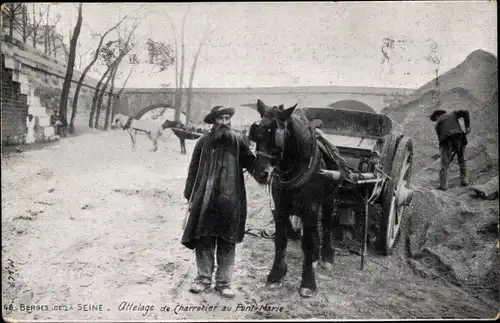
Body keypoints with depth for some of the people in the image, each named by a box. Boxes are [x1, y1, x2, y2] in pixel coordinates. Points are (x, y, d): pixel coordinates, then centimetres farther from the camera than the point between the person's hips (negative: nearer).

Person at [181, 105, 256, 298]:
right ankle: (204, 278, 23)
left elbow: (251, 163, -1)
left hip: (230, 200, 0)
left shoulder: (238, 141, 3)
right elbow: (193, 170, 5)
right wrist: (190, 196, 3)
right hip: (205, 199, 0)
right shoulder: (204, 142, 3)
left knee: (228, 242, 7)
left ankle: (223, 282, 19)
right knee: (204, 240, 7)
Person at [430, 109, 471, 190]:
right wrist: (467, 126, 7)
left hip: (447, 141, -2)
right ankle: (464, 180, 21)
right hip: (459, 137, 2)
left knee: (444, 163, 6)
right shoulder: (452, 114, 28)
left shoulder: (437, 123, 23)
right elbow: (465, 113, 12)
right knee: (461, 159, 21)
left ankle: (443, 185, 0)